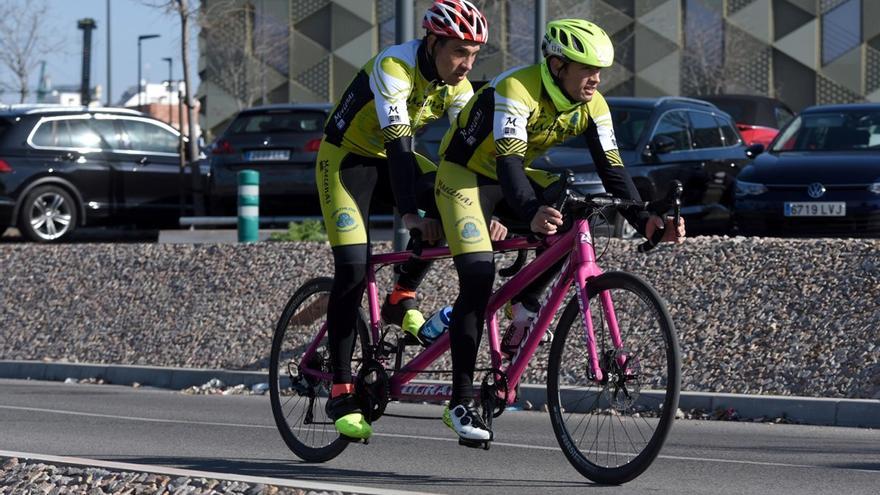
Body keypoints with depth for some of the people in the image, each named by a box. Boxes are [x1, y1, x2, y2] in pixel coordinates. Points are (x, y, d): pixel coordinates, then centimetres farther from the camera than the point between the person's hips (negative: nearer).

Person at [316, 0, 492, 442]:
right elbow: (397, 141, -36)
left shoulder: (456, 86, -9)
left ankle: (402, 298, -4)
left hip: (394, 158, 6)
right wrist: (409, 213, -44)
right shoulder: (394, 67, -29)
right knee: (353, 268, -17)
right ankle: (341, 393, -12)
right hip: (347, 157, -6)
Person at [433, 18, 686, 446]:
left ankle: (524, 303, -2)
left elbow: (611, 168, -15)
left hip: (512, 178, 6)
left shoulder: (591, 105, -12)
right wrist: (531, 213, -61)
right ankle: (460, 403, -16)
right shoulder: (516, 91, -32)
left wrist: (644, 221, -31)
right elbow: (508, 162, -43)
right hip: (465, 174, -6)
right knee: (478, 275, -21)